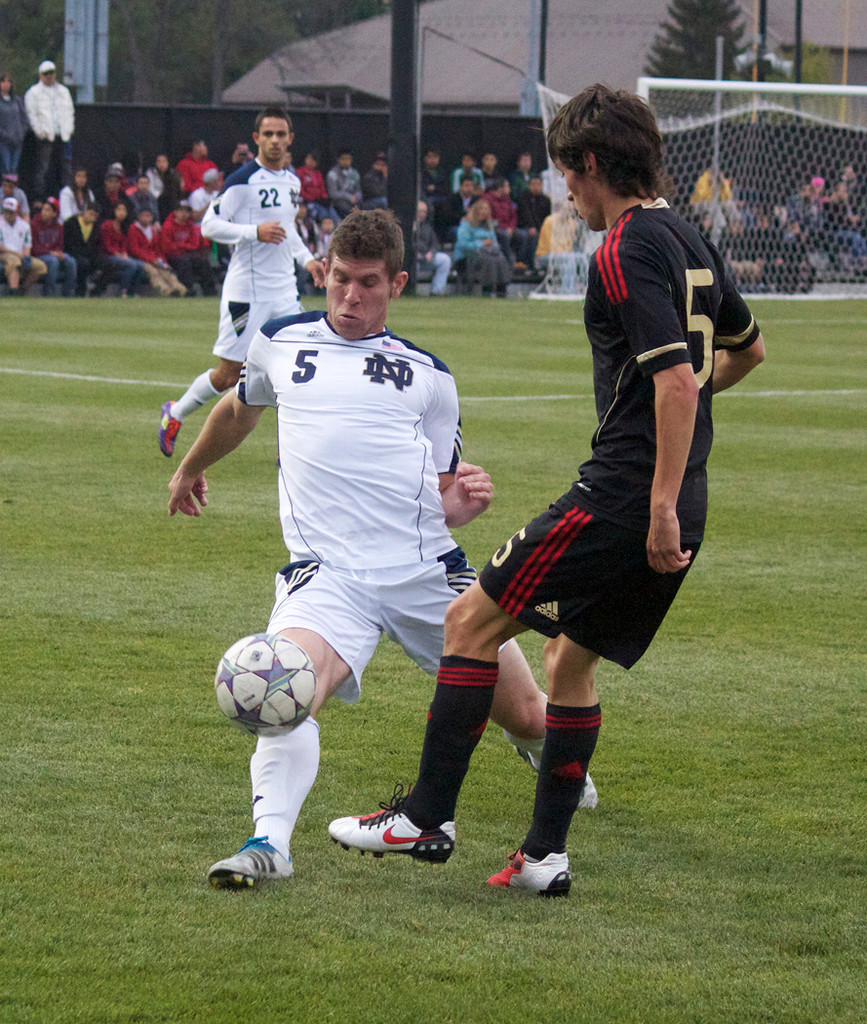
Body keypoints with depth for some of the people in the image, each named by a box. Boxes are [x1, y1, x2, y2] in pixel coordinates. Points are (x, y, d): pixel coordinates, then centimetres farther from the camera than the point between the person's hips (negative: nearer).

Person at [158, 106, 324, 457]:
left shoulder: (292, 181, 13)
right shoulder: (243, 180, -12)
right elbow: (209, 225, -14)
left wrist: (306, 258, 15)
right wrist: (255, 232, -24)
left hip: (284, 289, 7)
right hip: (246, 291, -7)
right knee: (229, 375, -2)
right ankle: (175, 414, 21)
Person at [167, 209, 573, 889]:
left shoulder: (429, 375, 14)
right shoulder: (279, 343, 14)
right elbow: (240, 410, 37)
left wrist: (466, 502, -5)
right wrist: (191, 468, 51)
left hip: (426, 570, 1)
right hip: (328, 572, -1)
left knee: (527, 716, 9)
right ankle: (269, 842, -39)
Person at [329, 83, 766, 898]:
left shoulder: (626, 254, -14)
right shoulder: (687, 241, 14)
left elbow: (677, 380, -24)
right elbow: (747, 348, 29)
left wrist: (661, 508, -25)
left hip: (624, 494, -9)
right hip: (675, 504, 9)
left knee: (473, 618, -1)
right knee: (570, 658, 18)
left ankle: (427, 816, -1)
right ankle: (545, 855, 17)